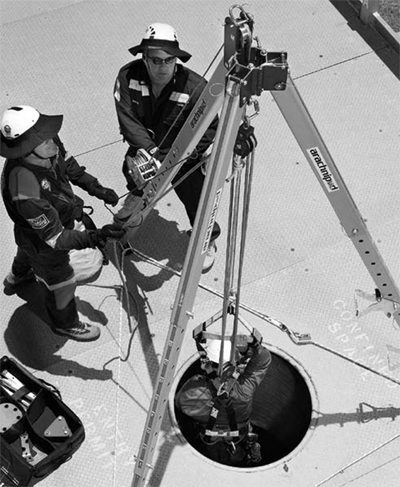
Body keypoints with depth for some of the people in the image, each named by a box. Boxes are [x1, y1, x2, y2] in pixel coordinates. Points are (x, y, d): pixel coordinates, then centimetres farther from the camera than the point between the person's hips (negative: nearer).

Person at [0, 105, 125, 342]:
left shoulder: (49, 145, -26)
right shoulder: (25, 190, -48)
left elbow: (70, 167, -2)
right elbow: (56, 238, -40)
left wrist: (96, 188, -11)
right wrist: (97, 236, -49)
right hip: (44, 245, -7)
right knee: (61, 283, 21)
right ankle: (66, 324, 55)